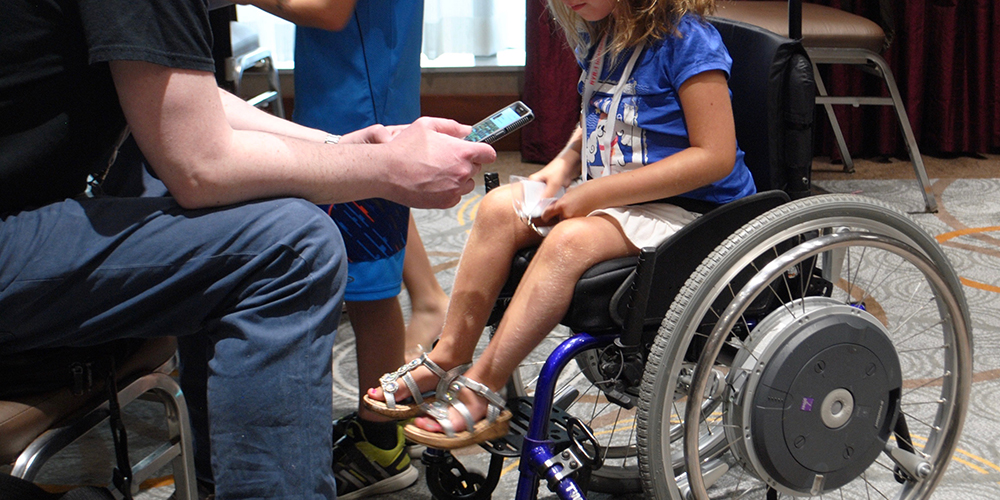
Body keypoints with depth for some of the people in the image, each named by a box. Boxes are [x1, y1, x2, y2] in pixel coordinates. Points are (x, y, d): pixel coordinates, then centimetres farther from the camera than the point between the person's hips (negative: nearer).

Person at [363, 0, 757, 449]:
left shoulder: (686, 38, -16)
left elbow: (716, 155, -21)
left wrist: (596, 193, -21)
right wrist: (563, 166, 2)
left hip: (692, 209, -8)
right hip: (606, 197, 8)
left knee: (572, 239, -33)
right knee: (500, 207, -14)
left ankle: (480, 390, -26)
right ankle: (448, 357, -10)